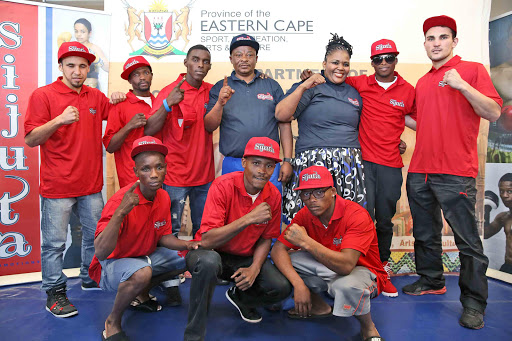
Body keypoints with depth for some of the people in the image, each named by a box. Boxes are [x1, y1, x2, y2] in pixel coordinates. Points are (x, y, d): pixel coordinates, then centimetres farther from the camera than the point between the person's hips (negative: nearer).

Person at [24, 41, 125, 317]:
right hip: (57, 186, -5)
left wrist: (116, 100, 4)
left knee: (96, 235, 16)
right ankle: (54, 293, 18)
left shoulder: (97, 97, 9)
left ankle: (91, 279, 34)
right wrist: (58, 120, -24)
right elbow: (31, 139, -8)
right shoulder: (43, 95, -4)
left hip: (91, 184, 5)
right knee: (54, 243, 3)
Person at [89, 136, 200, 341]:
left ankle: (142, 294, 24)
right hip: (111, 265, -7)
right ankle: (112, 323, -8)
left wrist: (187, 245, -14)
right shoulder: (120, 201, -29)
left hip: (144, 256, 8)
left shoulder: (164, 198, -7)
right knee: (142, 272, -37)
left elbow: (163, 236, 5)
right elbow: (101, 253, -37)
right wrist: (120, 212, -48)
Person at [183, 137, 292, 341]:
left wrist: (254, 268, -14)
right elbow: (207, 240, -29)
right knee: (208, 260, -39)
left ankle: (238, 297, 19)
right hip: (212, 253, -4)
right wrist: (249, 218, -35)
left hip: (245, 258, 5)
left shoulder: (273, 196, -7)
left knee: (281, 288, -16)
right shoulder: (223, 186, -23)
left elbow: (265, 238, 4)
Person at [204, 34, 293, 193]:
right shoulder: (220, 88, 9)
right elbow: (209, 127, 2)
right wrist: (220, 103, -16)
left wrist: (287, 161, 0)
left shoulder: (272, 86, 11)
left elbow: (284, 125, 7)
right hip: (232, 165, 0)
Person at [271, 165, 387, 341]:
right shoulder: (305, 215, -10)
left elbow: (346, 265, -38)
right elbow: (278, 250, -13)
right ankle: (320, 307, 11)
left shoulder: (357, 215, -27)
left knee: (346, 286, -40)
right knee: (285, 260, -12)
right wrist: (298, 284, -26)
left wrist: (305, 241, -40)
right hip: (329, 268, 6)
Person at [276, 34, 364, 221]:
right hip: (314, 162, -4)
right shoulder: (311, 87, 6)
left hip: (349, 165, 5)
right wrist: (304, 87, -13)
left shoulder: (354, 93, 22)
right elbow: (281, 115, -7)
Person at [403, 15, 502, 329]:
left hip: (455, 174, -6)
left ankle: (474, 304, 10)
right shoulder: (422, 83, 17)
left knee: (468, 241, -1)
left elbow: (494, 113, -10)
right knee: (425, 234, 15)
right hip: (419, 172, 6)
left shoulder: (472, 70, 1)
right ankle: (431, 281, 33)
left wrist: (462, 85, -18)